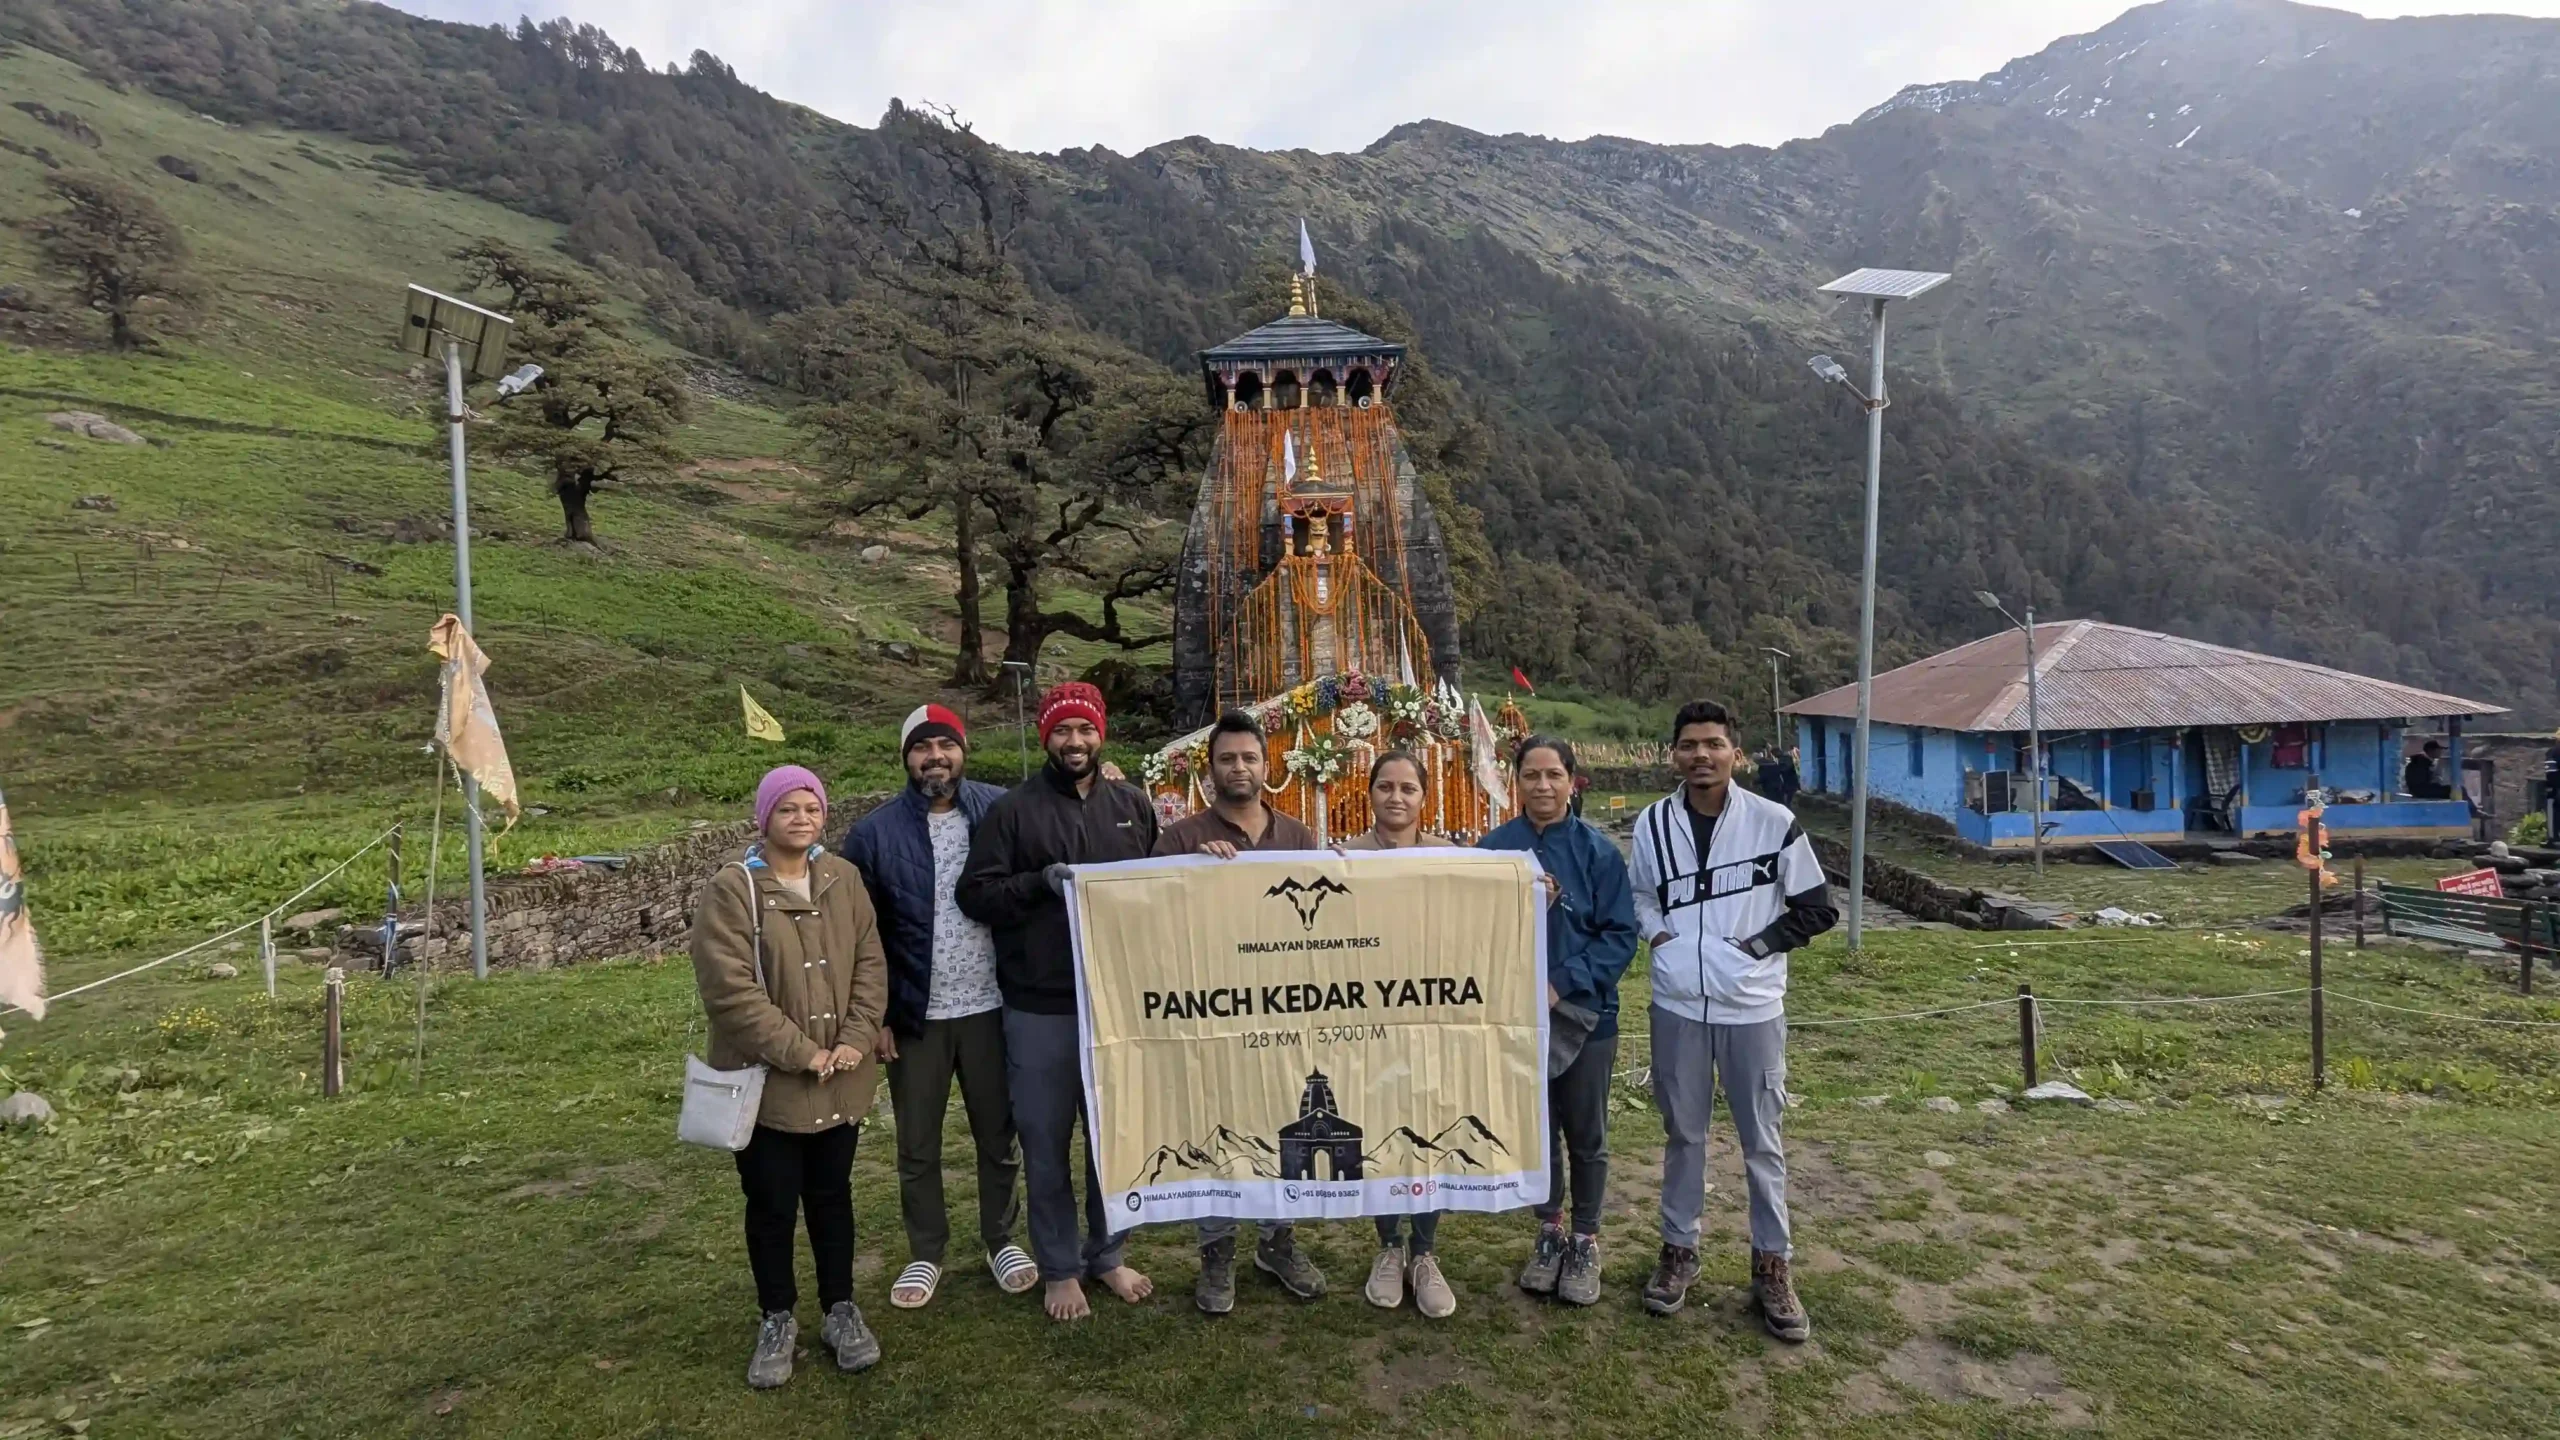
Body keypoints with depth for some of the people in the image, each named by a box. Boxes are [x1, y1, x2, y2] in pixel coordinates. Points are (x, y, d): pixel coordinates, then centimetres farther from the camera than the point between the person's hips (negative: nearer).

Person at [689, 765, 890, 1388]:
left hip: (839, 1080, 4)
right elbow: (731, 990, -18)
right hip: (765, 1080, -3)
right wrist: (801, 1053, -17)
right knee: (772, 1203, 9)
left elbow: (870, 963, 3)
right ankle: (777, 1320, 28)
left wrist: (856, 1039, -10)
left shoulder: (843, 879, 2)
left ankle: (841, 1309, 30)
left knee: (832, 1194, 15)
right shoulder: (731, 888, -13)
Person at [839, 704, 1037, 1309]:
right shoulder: (874, 833, -4)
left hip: (991, 1008, 0)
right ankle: (925, 1253, 33)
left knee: (998, 1134, 15)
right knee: (917, 1147, 14)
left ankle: (1000, 1240, 35)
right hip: (914, 1015, 0)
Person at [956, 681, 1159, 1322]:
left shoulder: (1132, 805, 9)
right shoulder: (1012, 810, -2)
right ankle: (1060, 1268, 25)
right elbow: (975, 894, -5)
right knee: (1047, 1142, 8)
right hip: (1040, 1009, -3)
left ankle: (1108, 1253, 32)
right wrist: (1041, 882, -19)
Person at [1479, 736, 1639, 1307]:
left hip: (1584, 1013, -1)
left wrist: (1563, 983, -19)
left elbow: (1620, 934, -11)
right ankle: (1549, 1232, 34)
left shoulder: (1597, 851, -9)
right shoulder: (1493, 849, -4)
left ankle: (1586, 1240, 31)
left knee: (1586, 1134, 12)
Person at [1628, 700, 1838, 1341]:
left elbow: (1817, 909, -1)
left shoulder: (1774, 822, -8)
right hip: (1678, 1005, 2)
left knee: (1762, 1140, 9)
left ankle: (1772, 1264, 25)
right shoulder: (1653, 823, 0)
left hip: (1753, 1006, -2)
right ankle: (1679, 1250, 29)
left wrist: (1756, 945, -9)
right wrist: (1657, 932, -3)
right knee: (1683, 1133, 14)